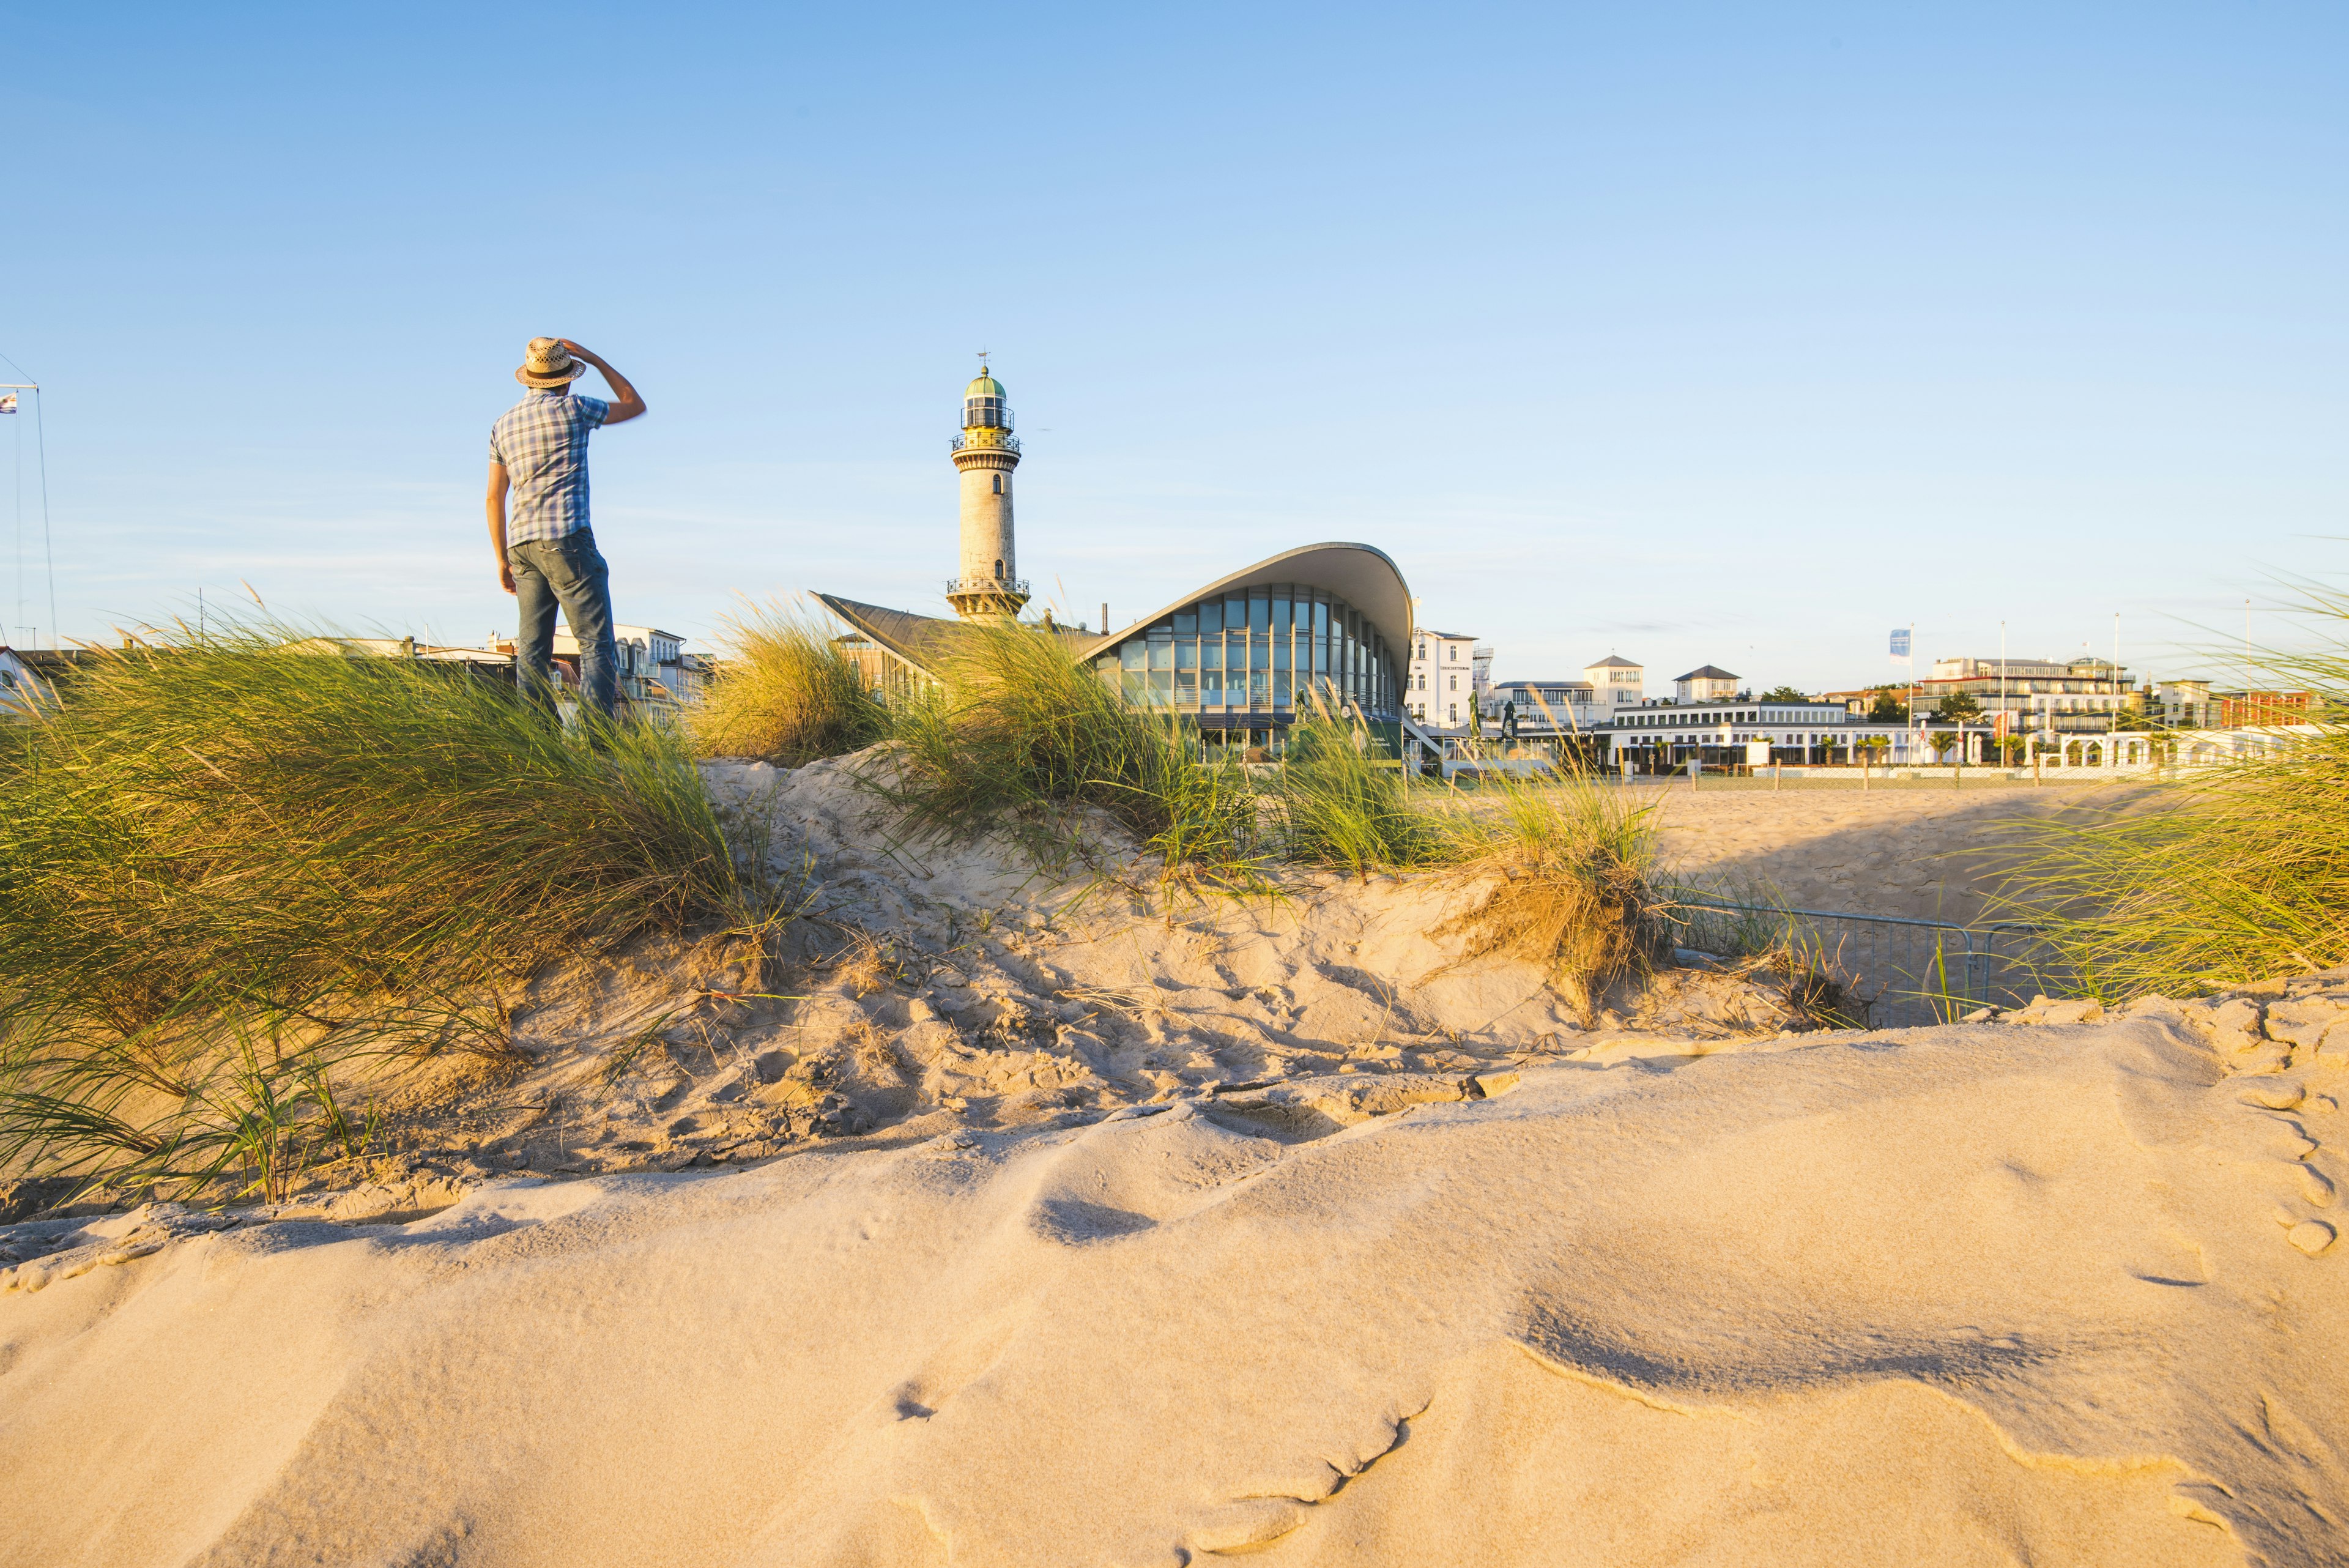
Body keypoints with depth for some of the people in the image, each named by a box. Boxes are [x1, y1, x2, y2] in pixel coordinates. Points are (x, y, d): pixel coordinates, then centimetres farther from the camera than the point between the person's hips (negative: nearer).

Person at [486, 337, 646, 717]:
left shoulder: (503, 425, 16)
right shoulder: (572, 409, -1)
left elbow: (495, 498, 15)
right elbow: (635, 404, 14)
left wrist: (503, 560, 20)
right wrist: (592, 358, 18)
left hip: (521, 543, 6)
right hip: (567, 538, -6)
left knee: (533, 650, 6)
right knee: (597, 644, -8)